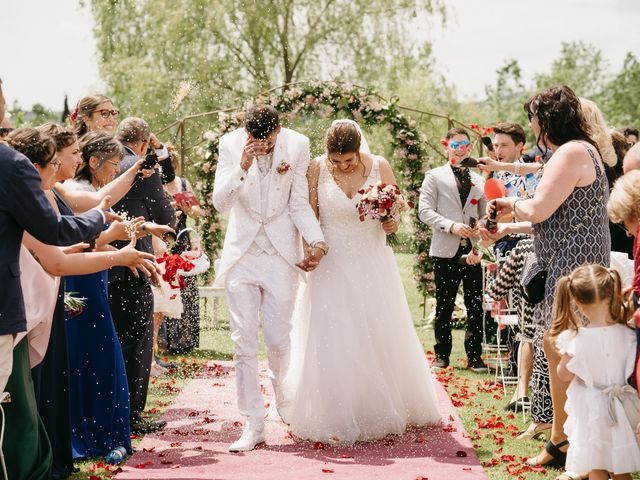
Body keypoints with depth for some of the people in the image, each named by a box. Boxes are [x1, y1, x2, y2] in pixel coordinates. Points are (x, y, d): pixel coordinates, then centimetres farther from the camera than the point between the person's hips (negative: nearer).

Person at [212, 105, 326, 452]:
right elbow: (220, 203, -12)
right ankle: (253, 425, 4)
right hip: (242, 251, 1)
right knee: (244, 342, -2)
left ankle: (280, 389, 35)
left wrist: (316, 241, -18)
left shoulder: (297, 145, -7)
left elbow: (300, 203, -3)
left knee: (278, 339, 1)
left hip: (282, 253, 0)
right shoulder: (230, 144, -7)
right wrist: (243, 166, -27)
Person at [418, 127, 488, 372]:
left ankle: (474, 356, 11)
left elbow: (484, 212, 19)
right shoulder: (435, 176, 5)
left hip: (473, 250, 3)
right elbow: (425, 210, -3)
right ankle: (442, 355, 14)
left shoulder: (478, 180, 16)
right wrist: (451, 226, -16)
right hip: (446, 250, -3)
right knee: (444, 306, 4)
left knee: (475, 306, 2)